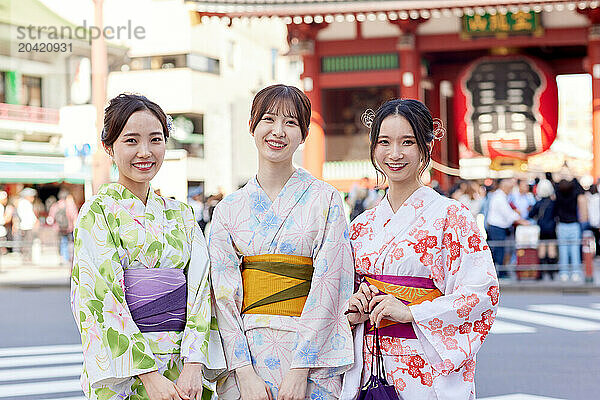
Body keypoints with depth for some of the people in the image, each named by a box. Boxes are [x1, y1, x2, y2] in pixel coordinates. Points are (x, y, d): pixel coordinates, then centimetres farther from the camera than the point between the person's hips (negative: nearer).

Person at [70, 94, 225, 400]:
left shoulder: (181, 215, 10)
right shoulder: (98, 212, -4)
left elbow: (200, 289, 0)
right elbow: (103, 300, -13)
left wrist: (193, 366, -14)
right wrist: (149, 375, -21)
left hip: (183, 371, 4)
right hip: (123, 374, -4)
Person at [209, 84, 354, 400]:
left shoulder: (324, 199, -1)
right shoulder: (228, 209, 6)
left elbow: (328, 286, -7)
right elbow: (224, 294, 0)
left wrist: (300, 371, -15)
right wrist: (244, 372, -11)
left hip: (311, 351, -2)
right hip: (245, 353, 2)